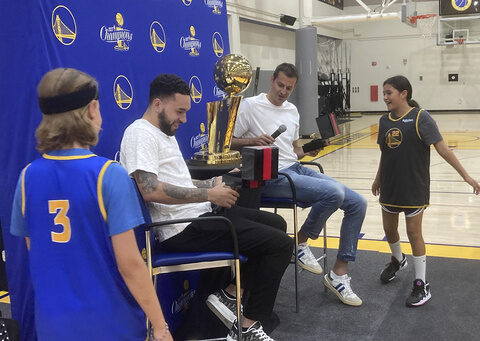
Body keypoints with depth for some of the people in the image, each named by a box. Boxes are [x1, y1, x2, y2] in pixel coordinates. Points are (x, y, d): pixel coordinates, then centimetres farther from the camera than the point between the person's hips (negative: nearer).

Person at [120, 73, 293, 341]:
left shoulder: (165, 132, 20)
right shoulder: (140, 133, -13)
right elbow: (151, 190, -26)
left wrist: (214, 182, 10)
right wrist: (209, 194, -21)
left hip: (198, 214, 11)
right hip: (183, 228, -11)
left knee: (276, 224, 18)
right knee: (280, 244, -14)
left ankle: (230, 294, 15)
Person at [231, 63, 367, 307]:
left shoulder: (292, 110, 19)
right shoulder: (250, 106, -2)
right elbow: (228, 142, -3)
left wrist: (309, 151, 4)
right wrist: (253, 141, -20)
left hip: (297, 170, 8)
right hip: (272, 177, -8)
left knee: (357, 203, -3)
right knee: (334, 192, -30)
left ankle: (338, 274, 6)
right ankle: (302, 243, -3)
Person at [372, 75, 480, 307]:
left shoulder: (420, 117, -14)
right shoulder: (385, 121, 3)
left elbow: (442, 148, -15)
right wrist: (378, 178, 22)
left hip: (414, 187, -6)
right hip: (390, 186, 6)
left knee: (414, 232, -1)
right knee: (389, 228, 17)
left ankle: (422, 285, 12)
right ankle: (398, 260, 47)